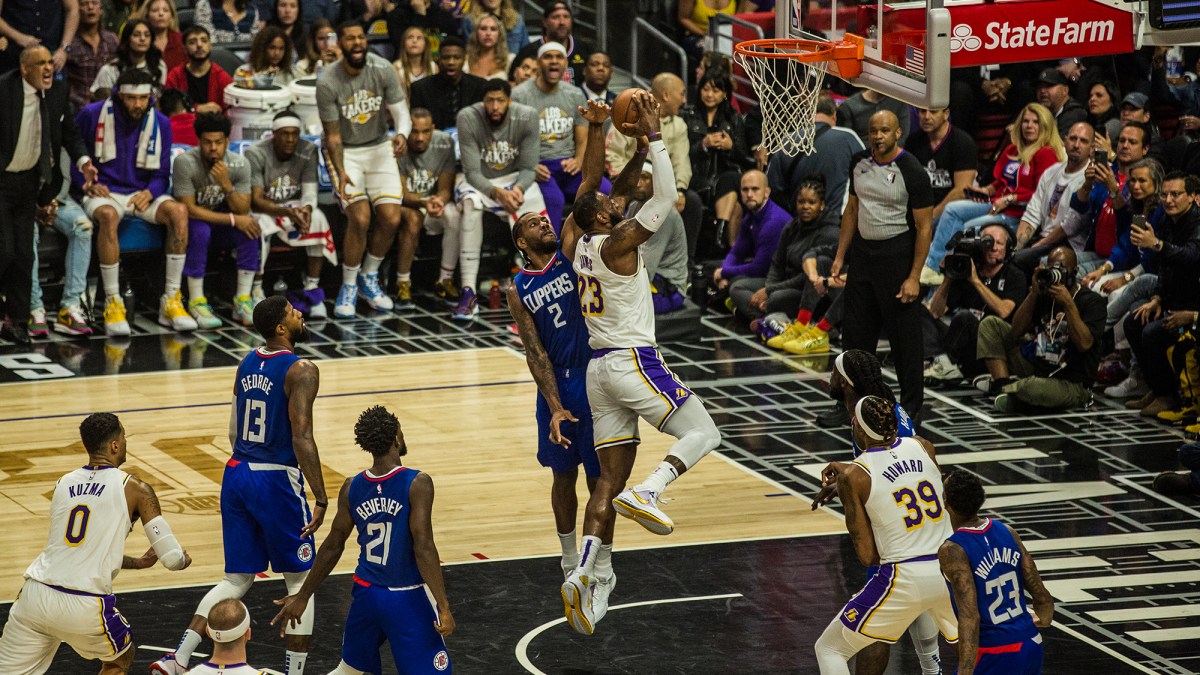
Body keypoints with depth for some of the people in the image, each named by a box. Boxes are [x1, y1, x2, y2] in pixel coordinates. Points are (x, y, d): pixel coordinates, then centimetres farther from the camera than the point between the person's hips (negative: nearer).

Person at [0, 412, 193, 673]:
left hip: (35, 594, 3)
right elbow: (173, 559, 1)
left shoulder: (63, 484, 17)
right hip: (85, 605, -3)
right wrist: (182, 559, 26)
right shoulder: (135, 489, 2)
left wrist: (139, 562, 40)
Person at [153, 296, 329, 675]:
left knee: (236, 580, 13)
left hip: (237, 474, 7)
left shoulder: (247, 364, 11)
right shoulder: (301, 370, -13)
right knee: (300, 580, 9)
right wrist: (321, 499, -17)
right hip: (277, 481, -7)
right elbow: (302, 438, -20)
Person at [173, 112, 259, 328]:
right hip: (193, 222, -3)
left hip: (222, 227, 3)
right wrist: (232, 219, -24)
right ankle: (196, 302, -28)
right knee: (200, 230, -36)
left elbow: (243, 211, -15)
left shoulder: (239, 164, -11)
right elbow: (189, 210, -23)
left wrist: (226, 184, -32)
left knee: (250, 228, -26)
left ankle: (243, 301, -19)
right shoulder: (185, 163, -22)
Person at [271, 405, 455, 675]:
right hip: (408, 599, -6)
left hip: (367, 594, 6)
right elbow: (423, 549, -22)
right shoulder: (417, 484, -18)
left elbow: (332, 548, 5)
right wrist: (444, 607, -20)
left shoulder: (351, 488, -2)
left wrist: (302, 597, 16)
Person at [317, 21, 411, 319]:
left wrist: (402, 134, -34)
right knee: (360, 218, -21)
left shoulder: (383, 70, -12)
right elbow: (333, 136, -12)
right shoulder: (328, 83, -19)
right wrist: (341, 173, -27)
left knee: (391, 219, -9)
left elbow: (401, 111, -10)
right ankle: (348, 287, -2)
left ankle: (370, 279, 15)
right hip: (345, 152, -3)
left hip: (379, 147, 3)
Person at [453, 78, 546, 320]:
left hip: (515, 178, 2)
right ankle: (468, 293, -41)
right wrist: (498, 193, -38)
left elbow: (528, 168, -11)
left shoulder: (527, 117, -16)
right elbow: (472, 172, -21)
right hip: (478, 181, -2)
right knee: (470, 203, -38)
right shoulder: (468, 118, -22)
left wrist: (518, 188, -33)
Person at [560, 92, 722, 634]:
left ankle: (587, 575, -9)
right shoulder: (616, 243, -11)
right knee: (703, 433, 3)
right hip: (634, 363, -8)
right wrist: (654, 136, -11)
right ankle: (645, 494, -20)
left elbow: (621, 195, 26)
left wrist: (638, 148, 21)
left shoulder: (576, 244, 10)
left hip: (600, 368, 8)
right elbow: (666, 196, -16)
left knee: (611, 477, 5)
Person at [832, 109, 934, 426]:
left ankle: (911, 405, 10)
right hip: (862, 253, 6)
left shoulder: (912, 172, -14)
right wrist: (840, 256, 12)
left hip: (896, 256, -6)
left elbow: (923, 228, -12)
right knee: (855, 332, 10)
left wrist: (914, 277, -15)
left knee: (904, 336, 0)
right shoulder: (860, 163, 5)